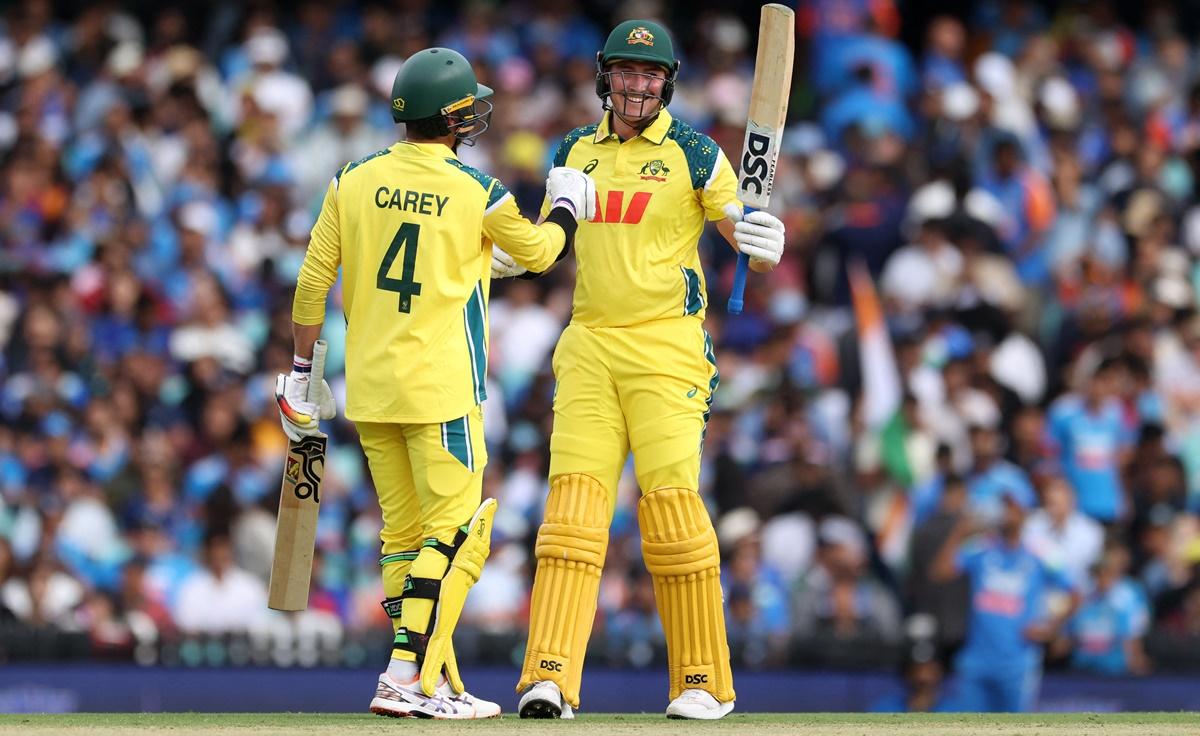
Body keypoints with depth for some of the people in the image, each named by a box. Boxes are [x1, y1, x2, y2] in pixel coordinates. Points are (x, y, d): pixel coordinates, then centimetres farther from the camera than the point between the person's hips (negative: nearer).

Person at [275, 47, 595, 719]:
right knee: (456, 535, -4)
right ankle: (408, 678, -15)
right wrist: (568, 204, 31)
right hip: (441, 387, -5)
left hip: (368, 387, 5)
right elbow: (540, 251, 11)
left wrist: (303, 371, 15)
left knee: (404, 534, 11)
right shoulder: (478, 193, -7)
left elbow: (312, 282, 5)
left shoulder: (354, 181, 4)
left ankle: (441, 684, 13)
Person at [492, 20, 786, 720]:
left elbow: (745, 228, -5)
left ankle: (704, 681, 2)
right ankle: (551, 679, -14)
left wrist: (762, 240, -28)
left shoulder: (694, 153, 0)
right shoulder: (576, 151, 13)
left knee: (672, 501, -9)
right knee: (572, 499, -7)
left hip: (666, 347, -4)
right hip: (589, 345, 4)